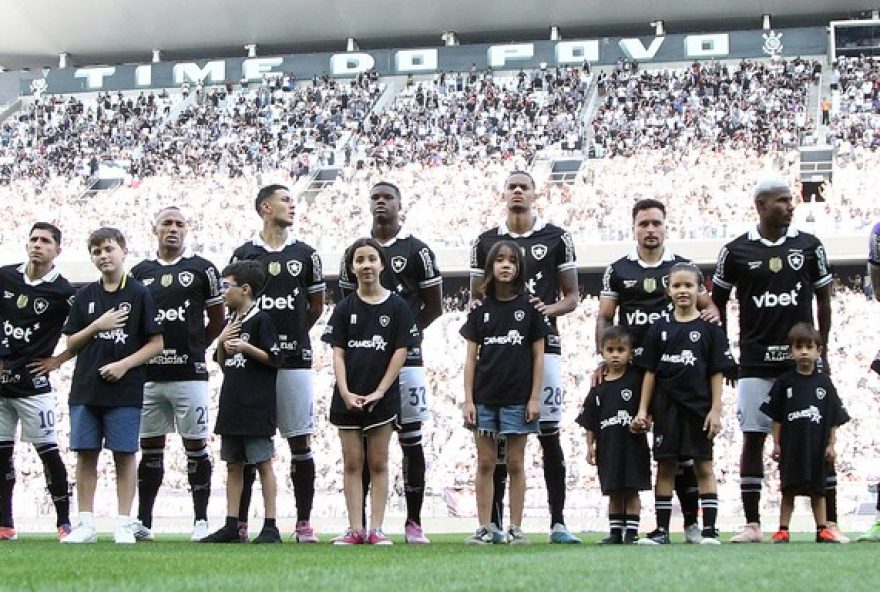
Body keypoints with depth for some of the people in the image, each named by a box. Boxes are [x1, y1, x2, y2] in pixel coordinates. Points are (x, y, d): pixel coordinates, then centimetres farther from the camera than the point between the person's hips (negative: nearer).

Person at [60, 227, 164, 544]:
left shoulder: (140, 294, -1)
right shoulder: (85, 295, 10)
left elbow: (156, 343, -2)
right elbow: (71, 344, 10)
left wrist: (125, 364, -14)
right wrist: (98, 326, -6)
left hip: (125, 390, -3)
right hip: (85, 388, 3)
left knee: (124, 454, -1)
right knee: (86, 453, 3)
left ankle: (123, 525, 4)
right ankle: (86, 524, 8)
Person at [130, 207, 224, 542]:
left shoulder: (201, 269, 3)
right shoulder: (140, 272, 11)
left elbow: (217, 319, 9)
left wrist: (194, 348, 7)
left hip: (189, 373, -3)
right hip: (149, 374, 3)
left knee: (195, 445, 0)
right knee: (150, 448, 8)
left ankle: (201, 521, 5)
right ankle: (142, 522, 13)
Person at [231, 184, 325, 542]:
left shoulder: (305, 254, 8)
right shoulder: (244, 254, 5)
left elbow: (317, 305, 16)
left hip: (294, 360, 0)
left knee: (300, 442, 0)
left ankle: (304, 523, 5)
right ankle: (240, 522, 8)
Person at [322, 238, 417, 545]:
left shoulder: (397, 307, -1)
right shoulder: (345, 308, 4)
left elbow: (400, 352, -4)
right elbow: (338, 353, 1)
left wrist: (379, 392, -10)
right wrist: (346, 393, -11)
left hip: (382, 398, -2)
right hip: (348, 398, 2)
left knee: (378, 464, 3)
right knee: (352, 463, 3)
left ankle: (376, 528, 5)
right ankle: (355, 529, 6)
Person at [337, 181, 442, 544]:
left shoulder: (417, 251, 2)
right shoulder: (354, 252, 12)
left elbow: (434, 306, 6)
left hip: (404, 356, -3)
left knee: (410, 438, 0)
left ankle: (414, 522, 4)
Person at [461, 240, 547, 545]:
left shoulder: (529, 307, 1)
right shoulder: (480, 309, 5)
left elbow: (538, 355, 2)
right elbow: (471, 357, 6)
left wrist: (535, 397, -4)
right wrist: (468, 399, 0)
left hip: (517, 399, -2)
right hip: (484, 397, 2)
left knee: (515, 464, 3)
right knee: (485, 463, 3)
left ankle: (515, 528, 8)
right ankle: (485, 528, 7)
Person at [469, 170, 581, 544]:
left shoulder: (556, 239, 7)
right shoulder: (486, 242, 11)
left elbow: (572, 297, 9)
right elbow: (475, 300, 15)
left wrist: (549, 309, -12)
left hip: (542, 345, -1)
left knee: (550, 434, -3)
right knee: (498, 436, 2)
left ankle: (558, 523, 0)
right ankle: (494, 523, 7)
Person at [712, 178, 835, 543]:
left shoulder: (809, 246, 4)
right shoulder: (736, 251, 1)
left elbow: (823, 301, 12)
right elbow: (717, 304, 11)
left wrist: (822, 351, 8)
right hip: (755, 363, 0)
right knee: (753, 439, 1)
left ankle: (830, 523, 2)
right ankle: (752, 525, 7)